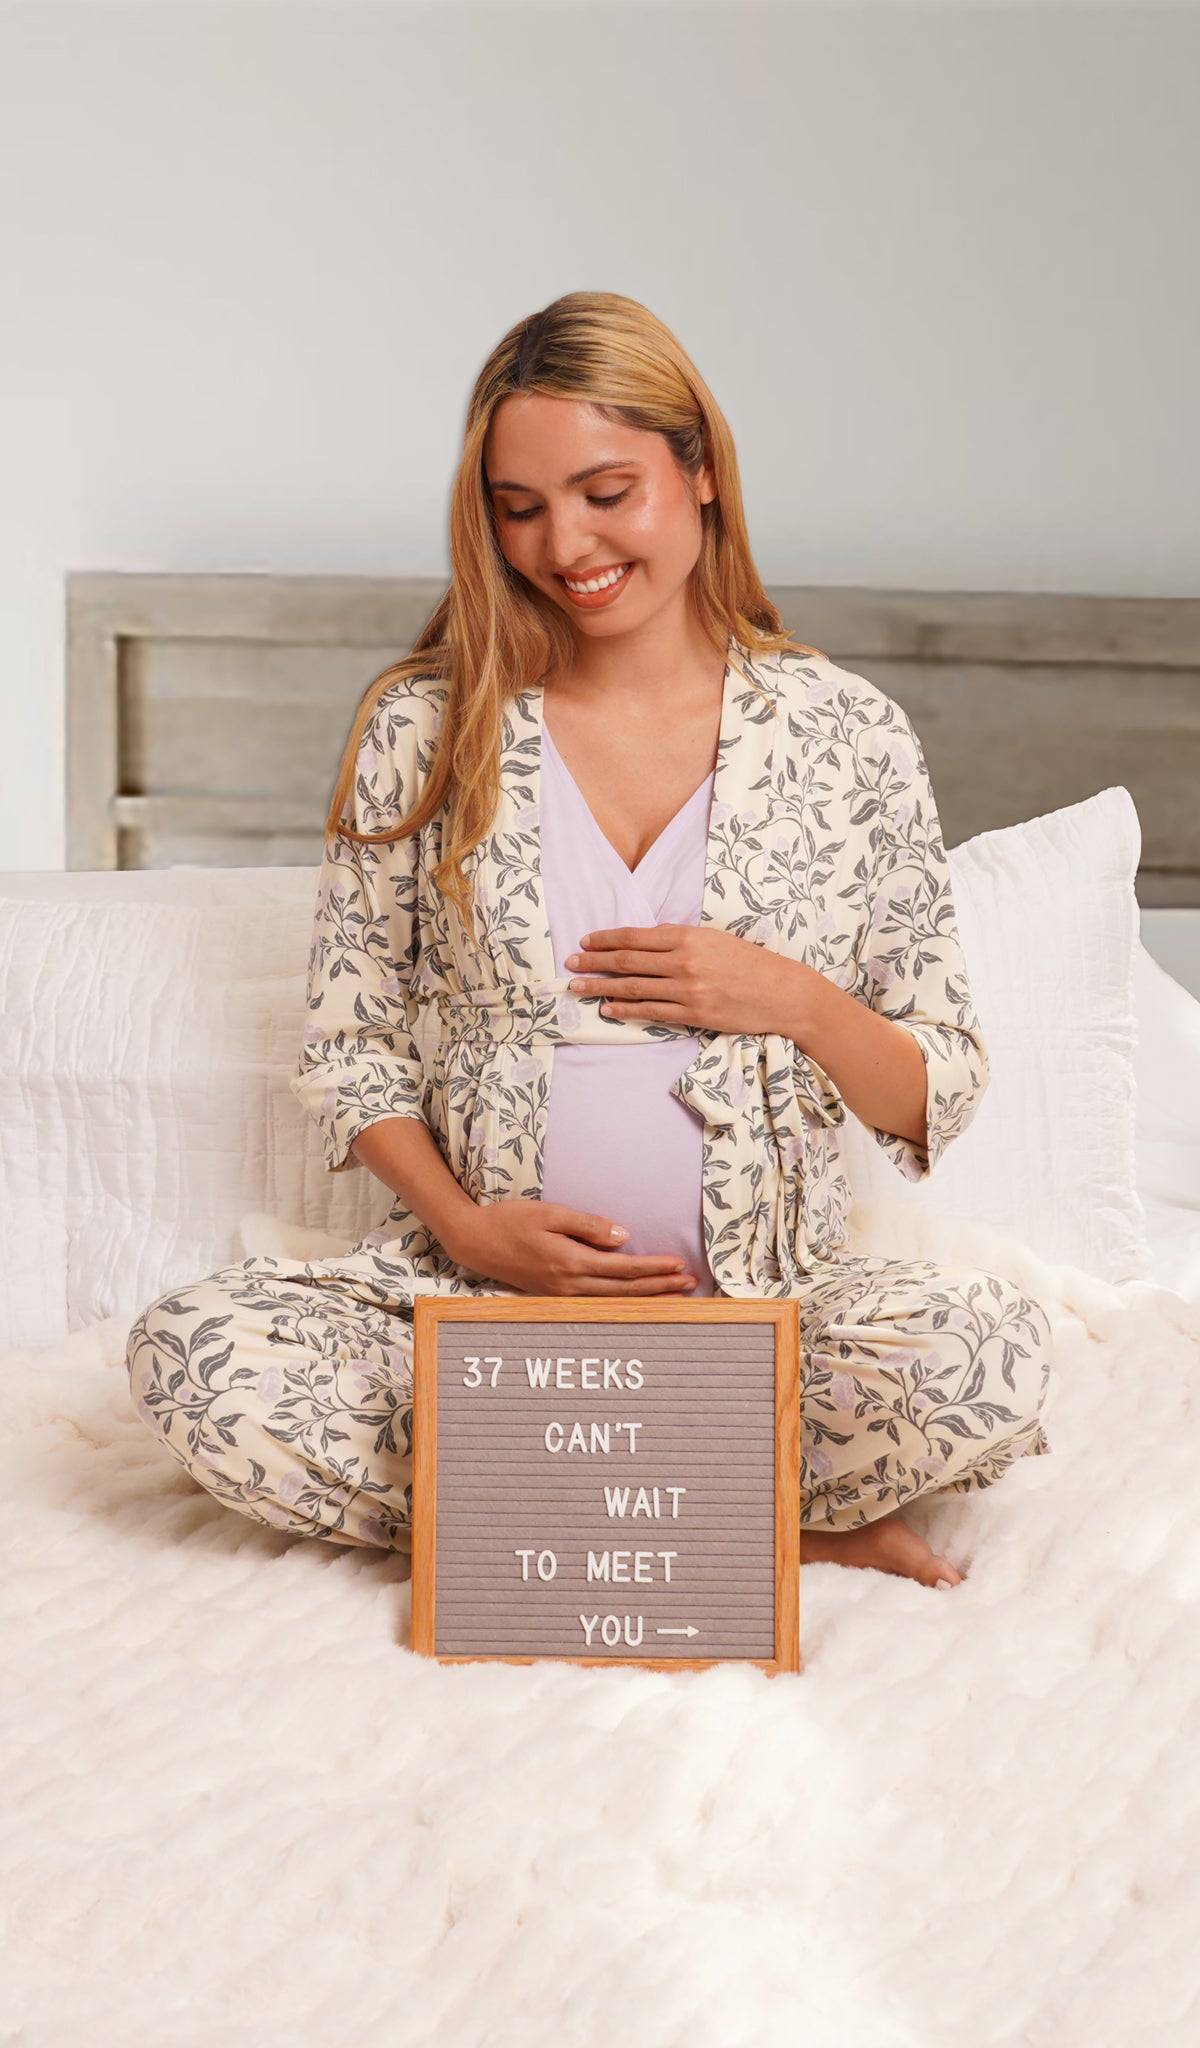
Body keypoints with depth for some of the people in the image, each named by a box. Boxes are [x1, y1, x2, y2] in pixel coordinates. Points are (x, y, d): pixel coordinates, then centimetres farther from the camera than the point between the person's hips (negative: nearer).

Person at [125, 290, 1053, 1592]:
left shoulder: (844, 733, 2)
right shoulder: (424, 729, 3)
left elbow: (940, 1101, 6)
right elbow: (348, 1045, 6)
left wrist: (797, 1001, -14)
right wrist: (465, 1226, -10)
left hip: (763, 1303, -1)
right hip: (477, 1291, 2)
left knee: (991, 1347, -31)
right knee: (191, 1353, -26)